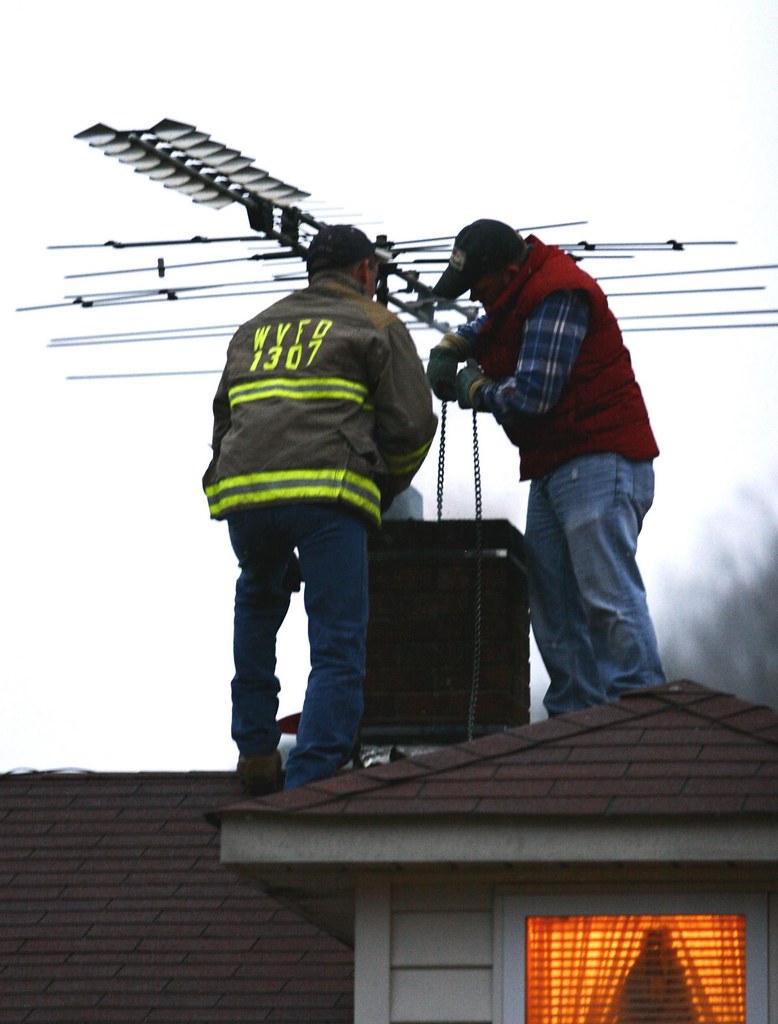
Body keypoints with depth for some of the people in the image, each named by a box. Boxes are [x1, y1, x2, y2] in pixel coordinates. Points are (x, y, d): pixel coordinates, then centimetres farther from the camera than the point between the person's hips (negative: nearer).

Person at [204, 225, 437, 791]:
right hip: (328, 491, -5)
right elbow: (412, 425, 6)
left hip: (241, 489, 5)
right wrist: (385, 491, 25)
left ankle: (255, 748, 30)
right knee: (339, 644, -4)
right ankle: (310, 787, -19)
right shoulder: (379, 326, 15)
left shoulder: (254, 331, 31)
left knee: (260, 596, 35)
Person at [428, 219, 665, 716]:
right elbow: (489, 328, 43)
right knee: (553, 603, 6)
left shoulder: (558, 296, -15)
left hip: (599, 465, -11)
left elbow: (533, 394, -21)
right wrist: (452, 347, 21)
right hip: (553, 470, 11)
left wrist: (478, 391, -2)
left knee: (609, 598, -17)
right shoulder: (522, 294, 17)